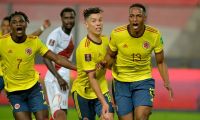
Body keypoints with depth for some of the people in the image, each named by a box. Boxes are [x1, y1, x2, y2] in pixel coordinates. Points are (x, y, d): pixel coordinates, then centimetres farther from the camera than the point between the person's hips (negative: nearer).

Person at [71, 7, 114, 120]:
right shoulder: (85, 47, -22)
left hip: (101, 89, 4)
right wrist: (103, 102, -30)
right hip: (83, 92, -4)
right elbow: (91, 78, -25)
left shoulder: (105, 40, -1)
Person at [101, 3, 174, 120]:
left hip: (144, 81, 0)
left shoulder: (155, 35, -11)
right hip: (121, 83, 0)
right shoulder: (117, 34, -13)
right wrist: (105, 63, -18)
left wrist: (167, 82, -13)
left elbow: (160, 62, 1)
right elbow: (111, 56, 5)